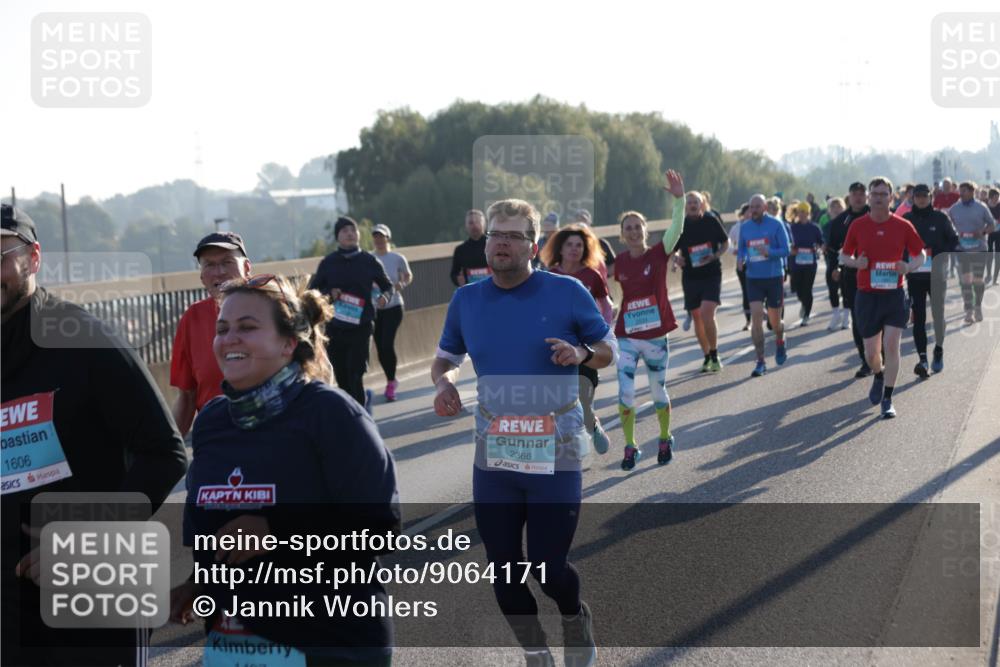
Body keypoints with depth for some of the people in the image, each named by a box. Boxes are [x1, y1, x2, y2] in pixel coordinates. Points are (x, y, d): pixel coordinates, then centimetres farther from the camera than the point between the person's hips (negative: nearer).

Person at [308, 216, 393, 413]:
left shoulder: (370, 261, 1)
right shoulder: (328, 262, 3)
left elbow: (387, 286, 12)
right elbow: (312, 291, 10)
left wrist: (385, 296, -11)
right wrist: (329, 294, -10)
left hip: (361, 326, -2)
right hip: (334, 328, 2)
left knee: (355, 375, -11)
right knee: (342, 378, 8)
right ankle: (364, 398, 37)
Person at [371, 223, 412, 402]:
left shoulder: (397, 258, -4)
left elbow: (408, 277, 9)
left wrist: (401, 284, -12)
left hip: (393, 307, -3)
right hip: (374, 308, 3)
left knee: (387, 344, -15)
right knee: (380, 348, 7)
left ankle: (391, 382, 0)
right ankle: (391, 380, 27)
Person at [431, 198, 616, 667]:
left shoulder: (566, 292, -6)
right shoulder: (466, 301, 3)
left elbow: (608, 351, 3)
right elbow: (446, 359, 16)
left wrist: (581, 354, -20)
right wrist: (444, 383, -7)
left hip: (555, 455, -3)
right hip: (493, 457, 3)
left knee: (548, 567, -2)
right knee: (503, 568, 7)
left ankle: (576, 618, 34)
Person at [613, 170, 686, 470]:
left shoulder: (658, 254, -7)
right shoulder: (620, 262, 0)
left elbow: (676, 230, -23)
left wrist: (679, 199, -36)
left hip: (656, 336, -1)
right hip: (627, 337, 1)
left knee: (659, 392, 12)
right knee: (625, 393, -8)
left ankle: (665, 440, 33)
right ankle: (630, 447, 6)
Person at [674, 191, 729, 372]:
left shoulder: (711, 221, -3)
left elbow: (726, 243, 8)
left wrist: (715, 256, -11)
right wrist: (676, 258, -13)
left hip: (711, 275, -3)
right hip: (690, 276, 3)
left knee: (707, 314, -18)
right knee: (697, 317, 8)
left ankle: (714, 356, -3)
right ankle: (707, 357, 22)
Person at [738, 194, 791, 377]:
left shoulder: (776, 224, -6)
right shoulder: (745, 227, 5)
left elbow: (785, 250, -9)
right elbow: (741, 249, 15)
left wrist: (768, 252, -27)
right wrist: (740, 259, -8)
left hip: (774, 277, -2)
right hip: (753, 278, 2)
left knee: (774, 320, 8)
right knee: (756, 318, -10)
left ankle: (780, 343, 43)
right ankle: (760, 362, -6)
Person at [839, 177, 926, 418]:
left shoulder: (903, 226, -1)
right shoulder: (857, 226, 1)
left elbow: (920, 254, 8)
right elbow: (844, 256, 10)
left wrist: (909, 267, -13)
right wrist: (856, 262, -13)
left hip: (894, 294, -1)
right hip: (867, 296, 1)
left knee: (891, 345, -11)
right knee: (871, 351, 7)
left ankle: (887, 400, -1)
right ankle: (878, 376, 42)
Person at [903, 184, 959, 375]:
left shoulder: (940, 218, 1)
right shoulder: (906, 219, 4)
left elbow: (953, 240, 5)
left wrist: (941, 256, -11)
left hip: (937, 275, -1)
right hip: (914, 275, 1)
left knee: (938, 313, 6)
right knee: (918, 316, -4)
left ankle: (939, 349, 28)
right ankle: (922, 357, -6)